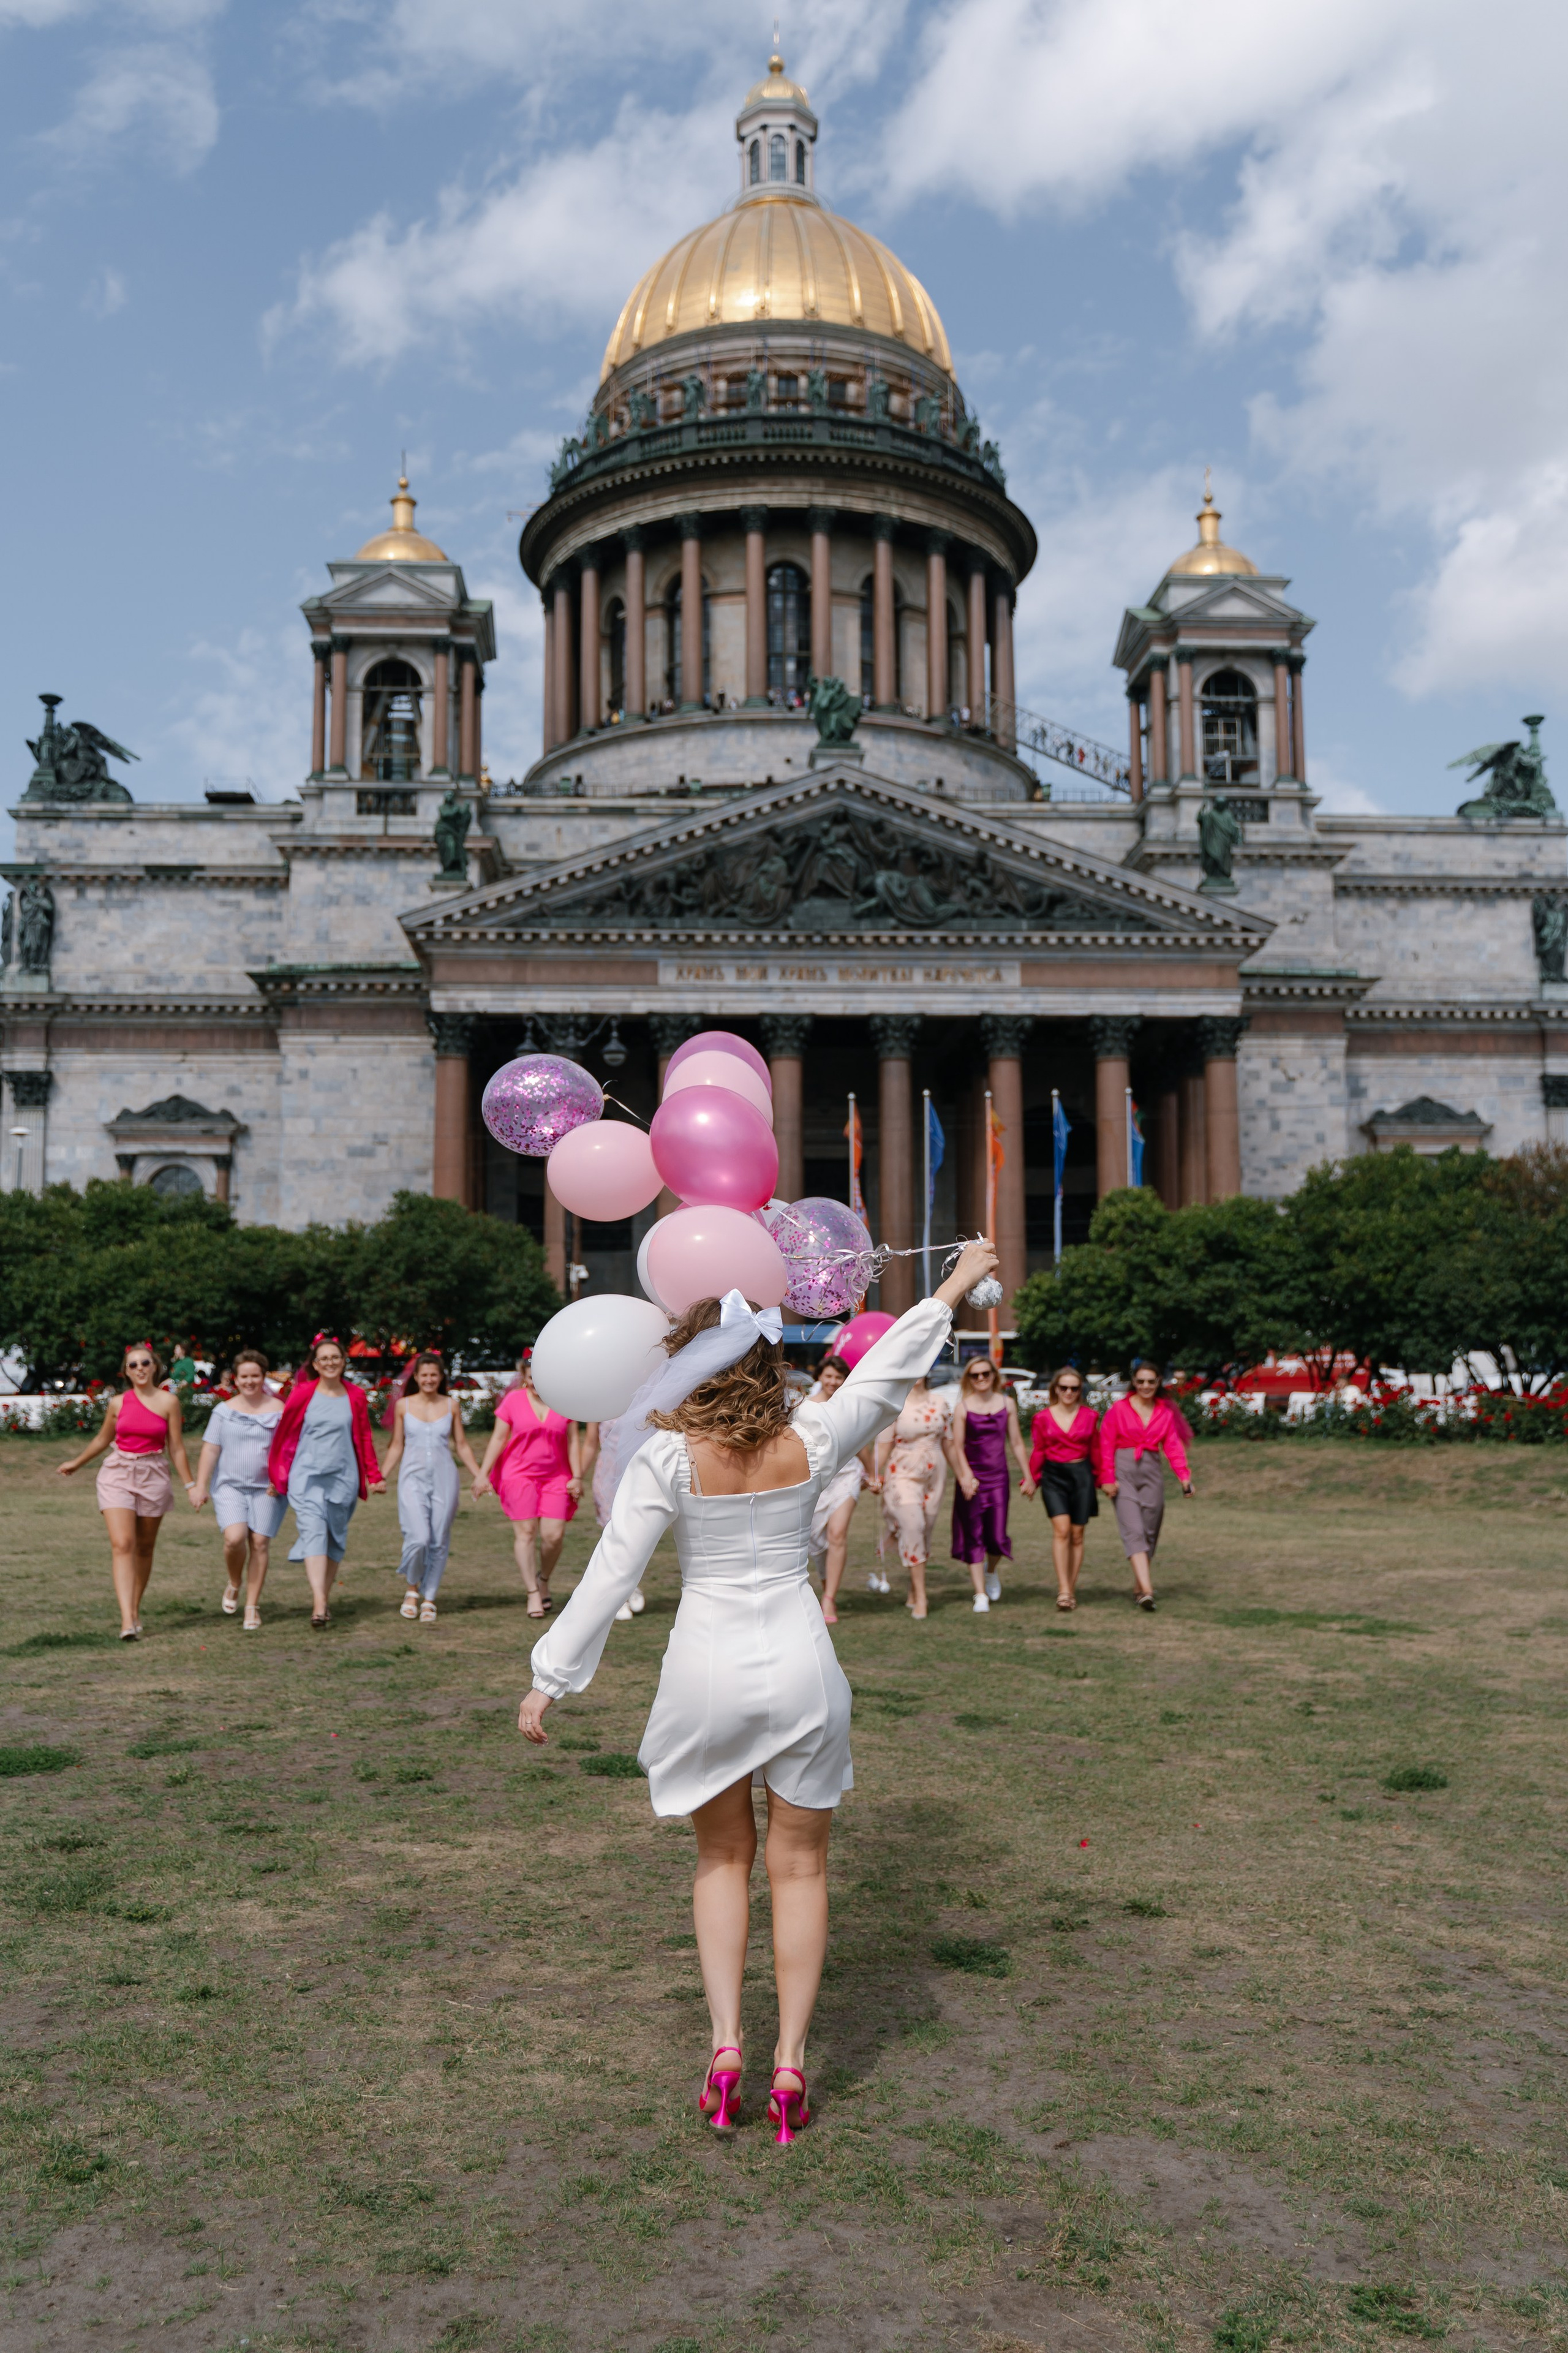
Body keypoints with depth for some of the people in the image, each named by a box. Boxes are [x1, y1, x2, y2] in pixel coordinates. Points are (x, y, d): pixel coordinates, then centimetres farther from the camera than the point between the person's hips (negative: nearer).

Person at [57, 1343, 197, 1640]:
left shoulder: (168, 1401, -1)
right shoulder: (117, 1403, 4)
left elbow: (176, 1448, 3)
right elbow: (102, 1440, 22)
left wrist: (191, 1484, 1)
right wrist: (76, 1463, 32)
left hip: (153, 1478, 0)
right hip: (117, 1475, 0)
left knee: (144, 1549, 9)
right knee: (122, 1545, -13)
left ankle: (135, 1610, 27)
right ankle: (127, 1621, -20)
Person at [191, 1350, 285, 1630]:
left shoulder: (278, 1410, 4)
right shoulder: (224, 1411, 7)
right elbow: (210, 1450, 6)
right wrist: (201, 1486, 0)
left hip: (266, 1488, 0)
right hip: (230, 1485, 0)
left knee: (260, 1543, -3)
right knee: (234, 1538, -18)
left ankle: (252, 1605, 9)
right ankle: (234, 1583, 12)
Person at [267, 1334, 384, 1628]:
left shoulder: (355, 1397, 7)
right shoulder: (302, 1394, 0)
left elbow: (365, 1439, 14)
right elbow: (282, 1435, 8)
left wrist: (375, 1477, 13)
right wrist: (276, 1477, 11)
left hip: (343, 1479, 3)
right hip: (307, 1477, -3)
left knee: (335, 1540, 6)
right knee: (313, 1534, -15)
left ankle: (324, 1599, 18)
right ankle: (318, 1605, -24)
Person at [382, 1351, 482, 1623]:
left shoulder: (451, 1407, 7)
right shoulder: (403, 1406, 5)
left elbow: (462, 1446, 12)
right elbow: (397, 1446, 11)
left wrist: (480, 1477, 6)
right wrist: (380, 1478, 4)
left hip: (444, 1478, 1)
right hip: (413, 1478, -1)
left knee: (439, 1542, 1)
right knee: (418, 1538, -16)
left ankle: (429, 1599, 16)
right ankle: (412, 1588, 10)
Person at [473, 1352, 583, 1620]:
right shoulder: (513, 1400, -1)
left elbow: (573, 1441, 5)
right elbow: (498, 1439, 2)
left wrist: (577, 1477, 0)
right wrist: (482, 1473, -4)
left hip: (556, 1476, 1)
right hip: (520, 1475, -1)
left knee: (554, 1535, -6)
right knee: (526, 1531, -7)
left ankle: (544, 1580, 22)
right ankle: (532, 1593, 1)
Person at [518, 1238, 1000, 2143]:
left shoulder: (667, 1457, -12)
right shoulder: (812, 1441, -6)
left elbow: (610, 1575, -11)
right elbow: (889, 1367, 9)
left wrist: (551, 1680, -3)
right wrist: (954, 1287, 24)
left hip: (708, 1672, -1)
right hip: (800, 1667, 1)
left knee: (723, 1859, 19)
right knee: (799, 1867, 13)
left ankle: (726, 2045, 11)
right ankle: (791, 2065, 15)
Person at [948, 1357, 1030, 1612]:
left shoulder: (1007, 1404, 6)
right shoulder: (962, 1407, -3)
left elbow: (1016, 1442, 10)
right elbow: (957, 1446, -6)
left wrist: (1028, 1476, 10)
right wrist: (966, 1475, -18)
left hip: (998, 1477, 2)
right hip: (971, 1479, -2)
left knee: (997, 1536, -3)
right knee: (973, 1536, -2)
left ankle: (992, 1570, 31)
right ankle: (980, 1594, 7)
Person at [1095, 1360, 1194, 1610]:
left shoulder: (1166, 1412, 9)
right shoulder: (1119, 1409, 0)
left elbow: (1173, 1446, 7)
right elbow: (1106, 1445, -1)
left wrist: (1184, 1476, -6)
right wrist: (1108, 1478, -7)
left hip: (1151, 1472, 4)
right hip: (1124, 1472, -4)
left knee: (1149, 1531, 5)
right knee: (1133, 1530, -14)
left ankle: (1138, 1588, 17)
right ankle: (1147, 1589, -24)